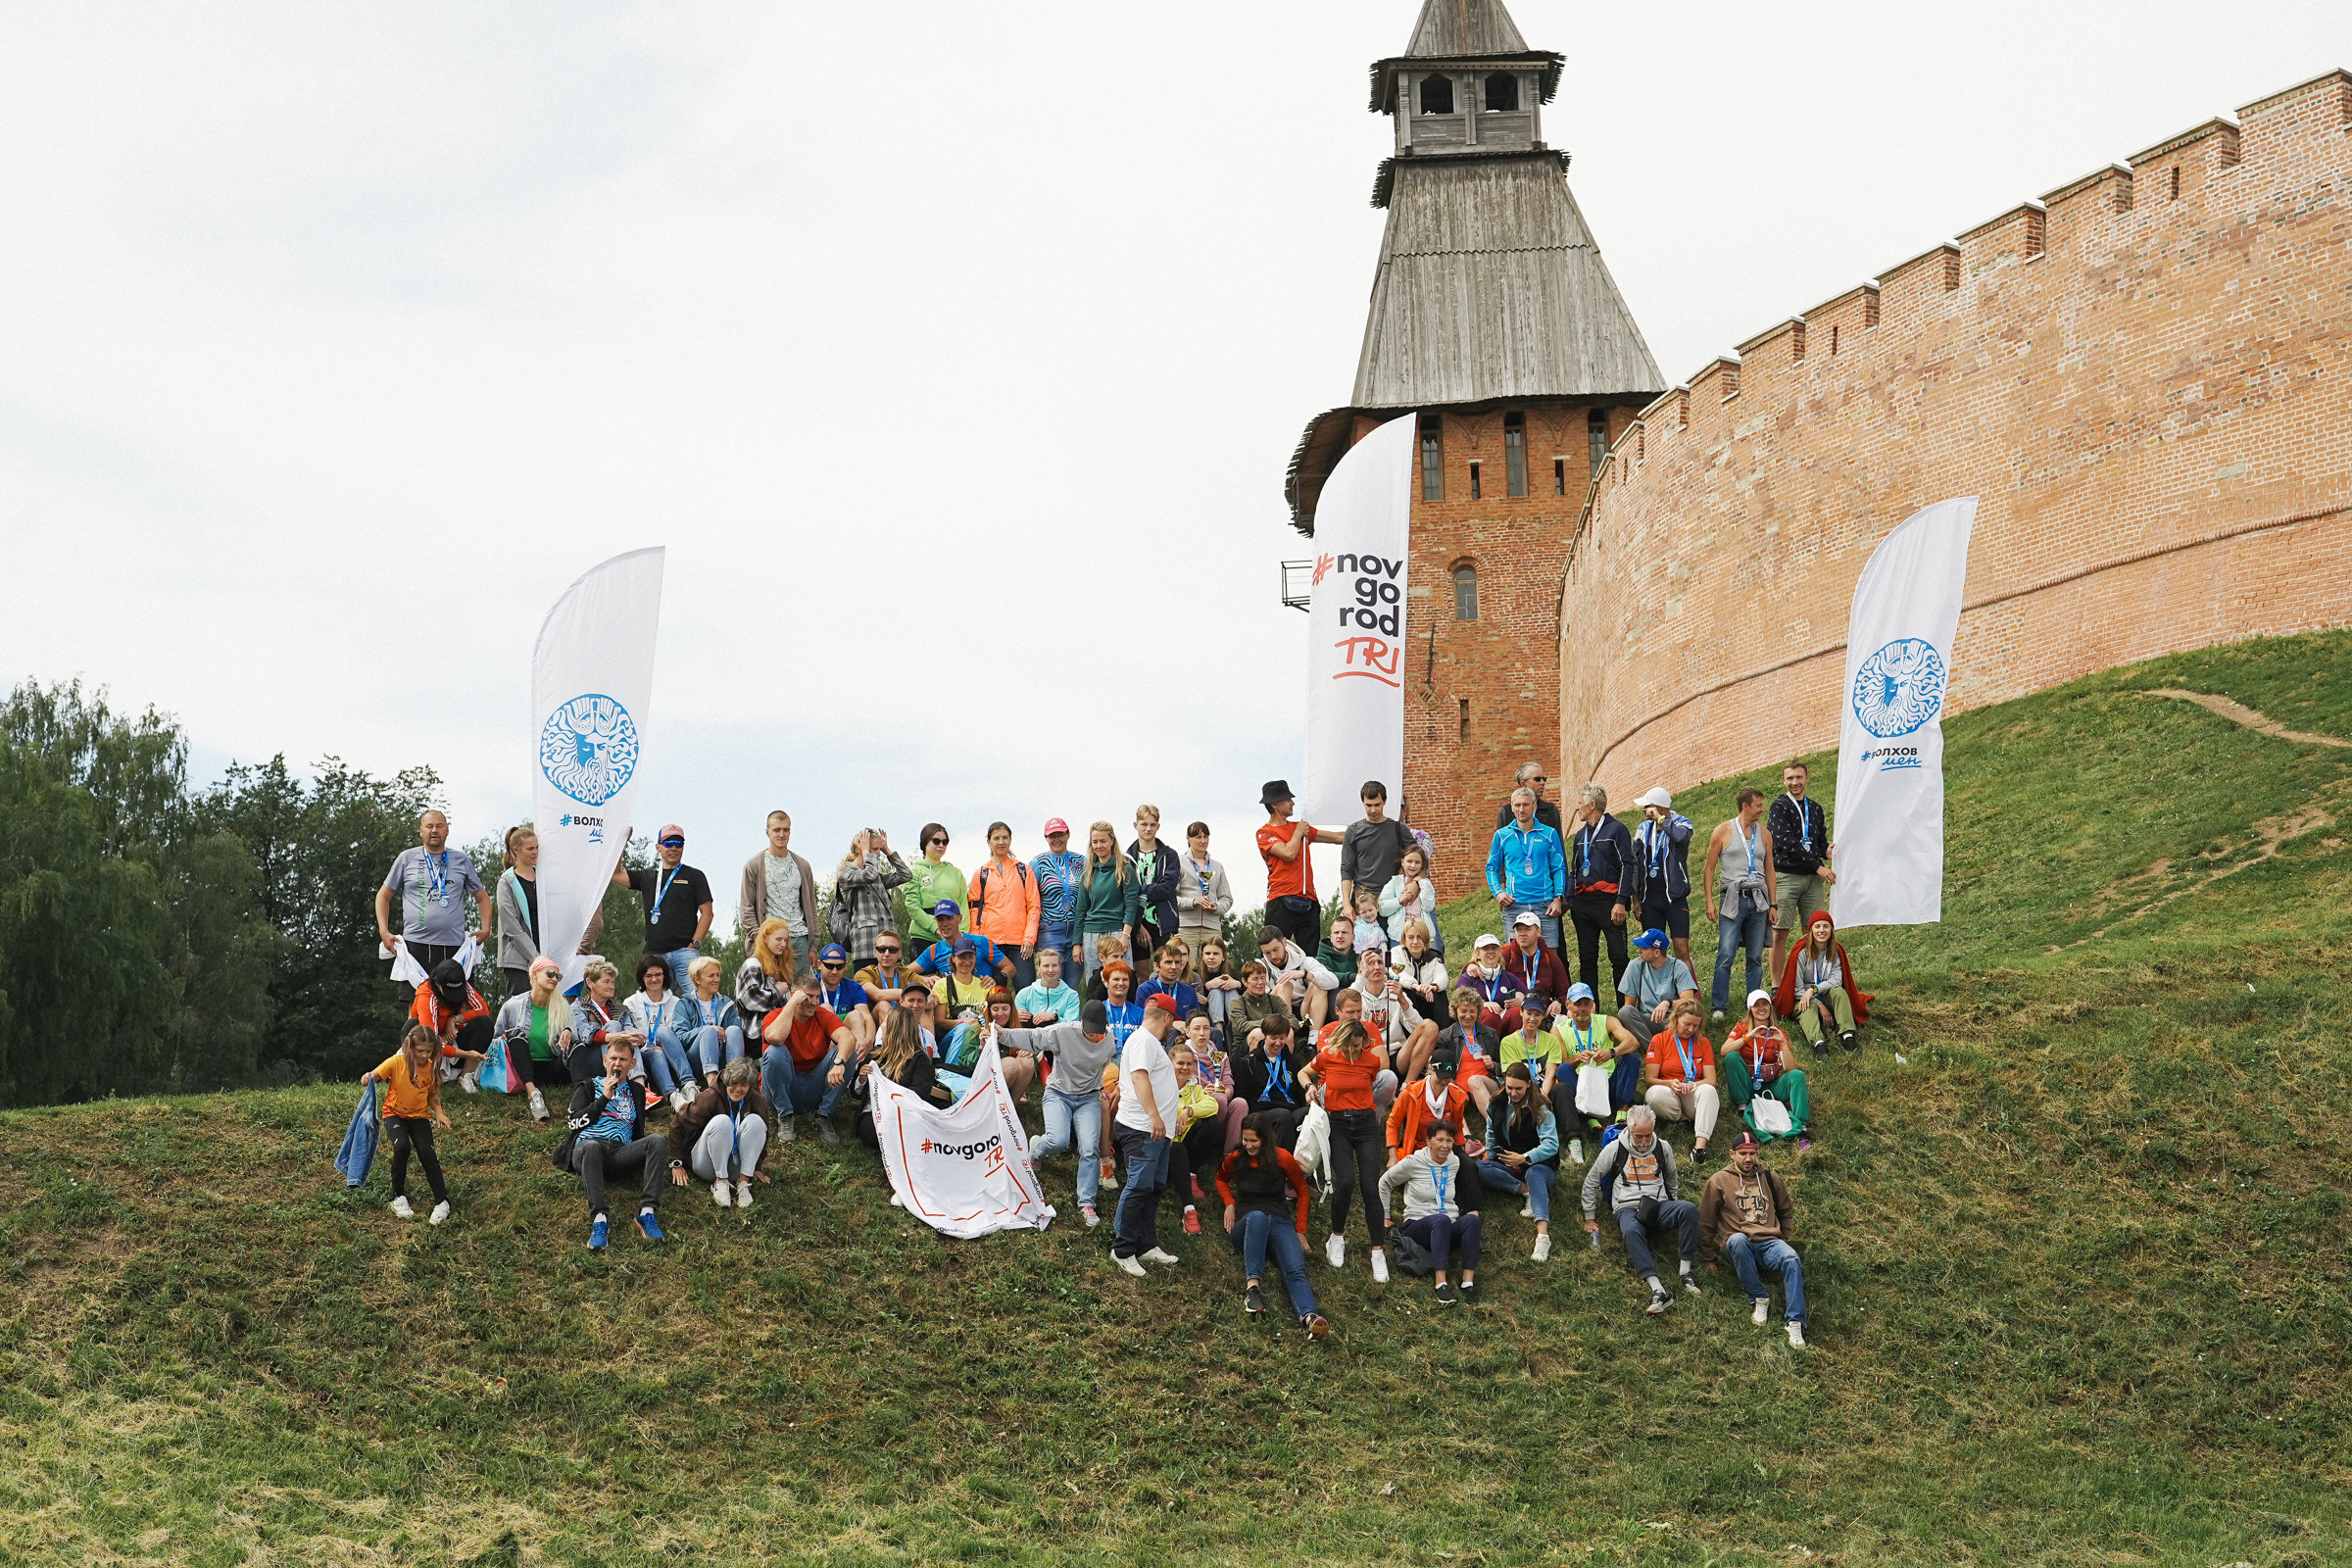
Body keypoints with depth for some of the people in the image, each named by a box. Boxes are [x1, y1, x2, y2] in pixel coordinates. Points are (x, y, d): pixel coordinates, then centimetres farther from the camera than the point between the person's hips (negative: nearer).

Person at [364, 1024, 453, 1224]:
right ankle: (398, 1197, -12)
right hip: (394, 1114, -2)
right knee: (402, 1146, -29)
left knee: (427, 1152, -21)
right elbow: (373, 1076, -18)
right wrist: (367, 1078, -42)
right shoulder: (396, 1062, -15)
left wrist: (439, 1112, -10)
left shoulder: (431, 1067, -5)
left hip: (419, 1115, 2)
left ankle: (442, 1202, -13)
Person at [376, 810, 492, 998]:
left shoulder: (462, 860, 13)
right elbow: (383, 896, 16)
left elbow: (482, 898, 21)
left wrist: (485, 930, 5)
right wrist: (384, 932, 3)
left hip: (454, 947, 1)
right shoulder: (407, 858, 10)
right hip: (415, 945, -1)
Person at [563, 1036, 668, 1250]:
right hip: (585, 1149, -3)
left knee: (656, 1142, -28)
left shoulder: (635, 1092, 29)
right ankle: (599, 1218, -54)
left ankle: (647, 1212, -41)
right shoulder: (588, 1087, 22)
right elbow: (574, 1122, 7)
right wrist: (604, 1098, 1)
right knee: (592, 1146, -41)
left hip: (621, 1152, 3)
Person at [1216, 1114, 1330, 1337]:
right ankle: (1252, 1285, -54)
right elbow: (1221, 1179, 32)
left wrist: (1301, 1231, 11)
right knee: (1257, 1216, -41)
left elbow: (1302, 1190, 17)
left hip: (1280, 1224, 0)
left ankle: (1309, 1317, -61)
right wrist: (1229, 1203, 12)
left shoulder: (1282, 1158, 5)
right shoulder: (1236, 1159, 10)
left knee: (1296, 1271, -32)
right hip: (1246, 1225, 0)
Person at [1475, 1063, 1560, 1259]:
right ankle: (1529, 1191, -27)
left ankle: (1543, 1234, -62)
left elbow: (1551, 1144, -21)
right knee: (1479, 1168, -24)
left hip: (1539, 1164, -5)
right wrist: (1490, 1160, 11)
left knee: (1534, 1174, -41)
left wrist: (1524, 1158, -34)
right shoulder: (1497, 1105, 5)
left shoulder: (1540, 1109, -10)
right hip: (1507, 1167, 5)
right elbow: (1492, 1138, 21)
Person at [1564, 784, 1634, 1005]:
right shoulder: (1580, 835, 18)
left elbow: (1627, 866, -7)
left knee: (1619, 957, -7)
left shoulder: (1616, 829, -2)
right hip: (1582, 902, 7)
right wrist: (1570, 900, 11)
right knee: (1586, 959, 7)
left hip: (1608, 901, -6)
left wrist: (1620, 902, -15)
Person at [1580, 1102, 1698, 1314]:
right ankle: (1658, 1291, -51)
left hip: (1659, 1206, 3)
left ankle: (1686, 1272, -28)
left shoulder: (1663, 1148, 11)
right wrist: (1590, 1219, 12)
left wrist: (1673, 1212, 21)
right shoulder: (1615, 1149, 4)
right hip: (1628, 1209, -3)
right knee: (1631, 1231, -40)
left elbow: (1672, 1181, 28)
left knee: (1690, 1209, -31)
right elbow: (1591, 1181, 12)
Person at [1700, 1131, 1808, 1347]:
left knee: (1792, 1260, -32)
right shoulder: (1719, 1181, 9)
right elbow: (1705, 1221, 13)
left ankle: (1795, 1323, -39)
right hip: (1739, 1244, -2)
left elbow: (1785, 1211, 32)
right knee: (1738, 1239, -39)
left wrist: (1783, 1240, 20)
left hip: (1770, 1242, 2)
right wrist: (1712, 1254, 10)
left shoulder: (1770, 1178, 17)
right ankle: (1758, 1299, -28)